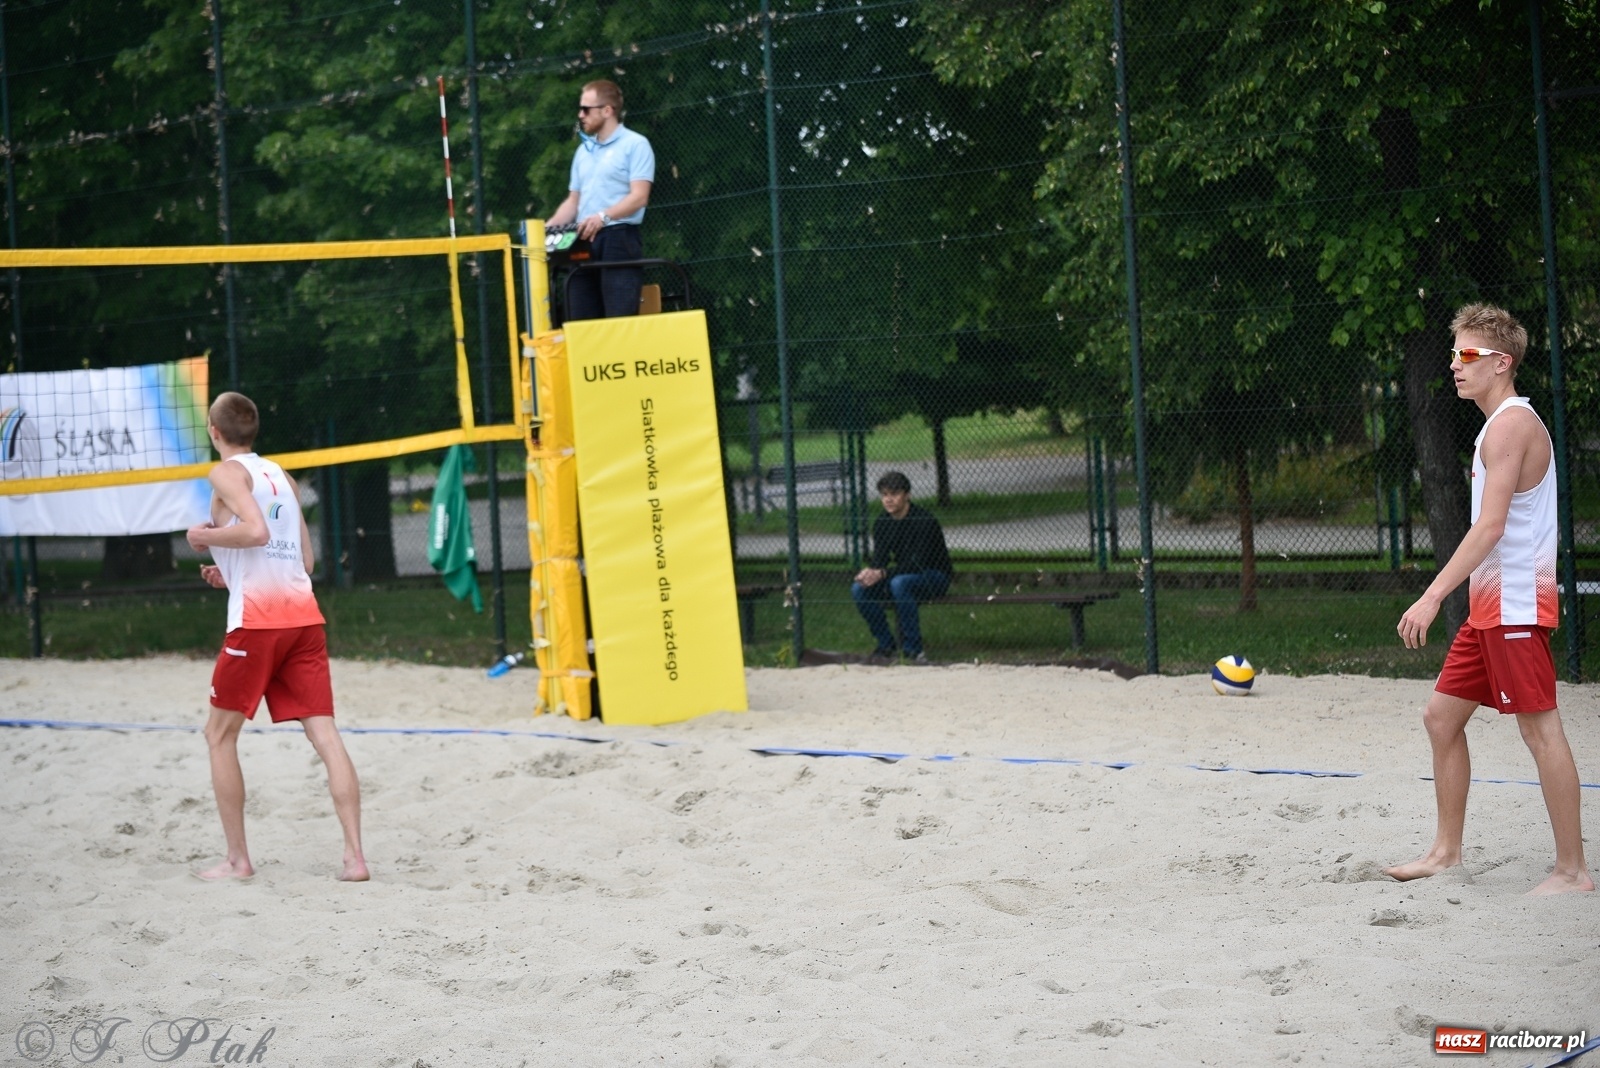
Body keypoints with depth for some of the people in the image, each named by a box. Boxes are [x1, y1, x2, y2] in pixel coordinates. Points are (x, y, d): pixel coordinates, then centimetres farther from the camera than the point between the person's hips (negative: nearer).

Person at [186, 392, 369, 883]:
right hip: (304, 615, 6)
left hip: (257, 618, -6)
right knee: (324, 734, 0)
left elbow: (256, 531, -18)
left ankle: (237, 858, 7)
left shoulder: (227, 472, 0)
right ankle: (355, 856, -9)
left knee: (220, 734, 8)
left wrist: (205, 537, -2)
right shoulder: (279, 474, 21)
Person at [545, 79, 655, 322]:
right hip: (584, 242, 7)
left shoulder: (635, 145, -2)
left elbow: (639, 197, -12)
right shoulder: (583, 151, 21)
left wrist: (603, 217, -25)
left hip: (619, 240, -7)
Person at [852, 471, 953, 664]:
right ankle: (885, 645, -5)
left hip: (935, 577, -6)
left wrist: (882, 574, -36)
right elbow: (879, 559, -3)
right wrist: (870, 572, -28)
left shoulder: (923, 520, -21)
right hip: (905, 575, 6)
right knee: (859, 589, -17)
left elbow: (918, 563, -27)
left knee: (899, 583, -38)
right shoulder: (882, 523, 0)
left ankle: (912, 649, -28)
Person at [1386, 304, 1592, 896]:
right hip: (1492, 604, 11)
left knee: (1541, 729, -7)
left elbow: (1491, 526, -22)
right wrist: (1444, 594, 21)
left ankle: (1572, 869, -4)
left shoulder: (1510, 424, -14)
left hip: (1515, 603, -11)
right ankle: (1446, 850, 18)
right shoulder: (1507, 423, 17)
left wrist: (1433, 596, -25)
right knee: (1441, 716, 12)